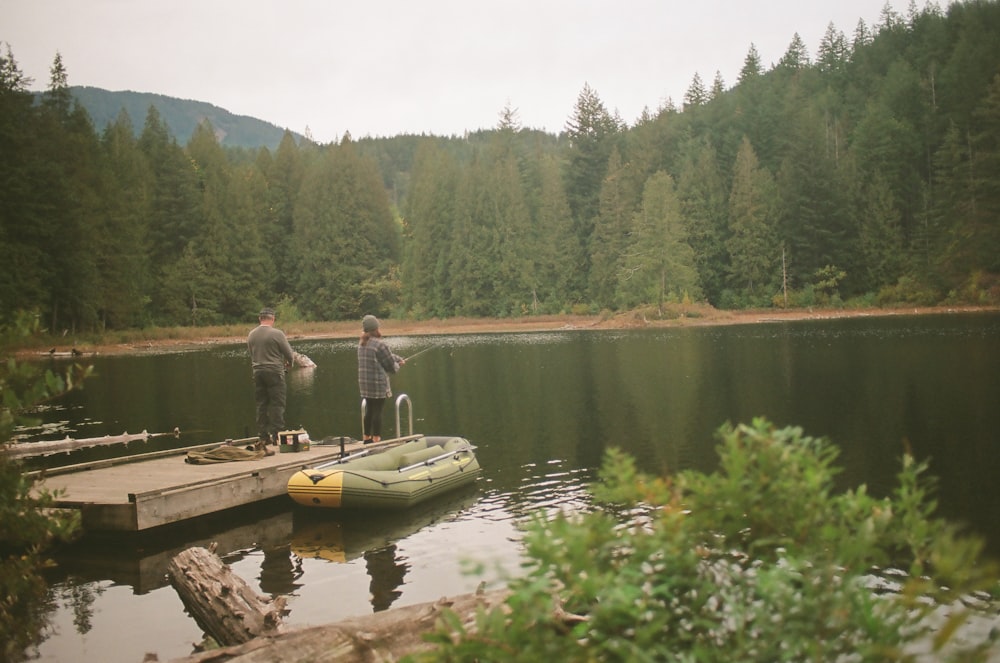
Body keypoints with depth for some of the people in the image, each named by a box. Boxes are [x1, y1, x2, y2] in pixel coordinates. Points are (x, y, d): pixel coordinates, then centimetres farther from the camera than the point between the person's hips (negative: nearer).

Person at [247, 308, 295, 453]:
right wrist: (289, 362, 16)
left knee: (261, 405, 9)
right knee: (277, 404, 0)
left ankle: (262, 437, 10)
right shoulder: (277, 333, -11)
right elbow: (289, 354, -5)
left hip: (258, 372, 5)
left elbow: (252, 354, 12)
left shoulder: (251, 335, 6)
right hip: (274, 372, -5)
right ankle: (276, 434, -2)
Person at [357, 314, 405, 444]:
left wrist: (399, 359, 20)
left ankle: (367, 439, 23)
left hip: (365, 383, 8)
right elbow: (390, 365, -10)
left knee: (369, 410, 16)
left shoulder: (362, 344, 10)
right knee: (377, 411, -2)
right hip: (378, 383, -8)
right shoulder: (379, 344, -16)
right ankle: (376, 440, 1)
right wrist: (397, 365, 11)